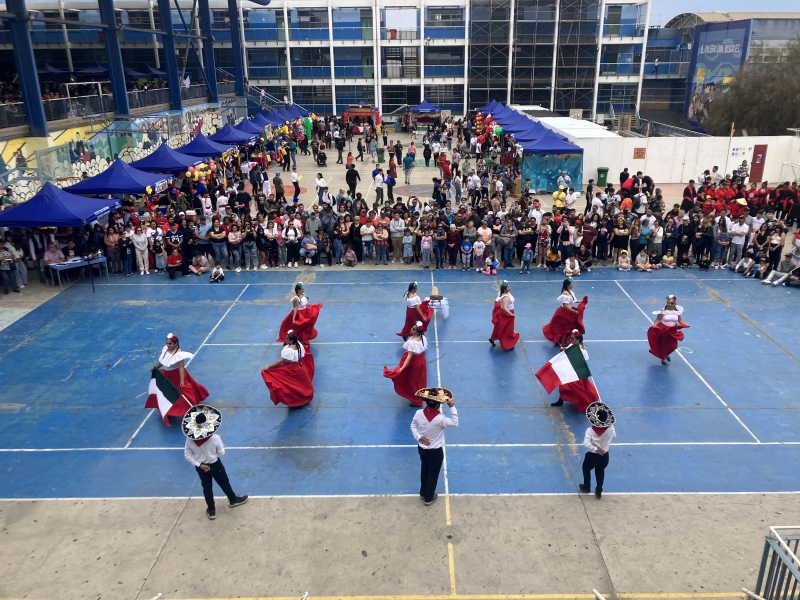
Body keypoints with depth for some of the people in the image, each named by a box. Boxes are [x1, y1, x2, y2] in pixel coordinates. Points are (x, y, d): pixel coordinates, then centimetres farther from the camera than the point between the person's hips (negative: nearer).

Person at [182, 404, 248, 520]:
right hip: (215, 465, -2)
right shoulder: (215, 438, -29)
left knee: (206, 487, 22)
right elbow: (221, 453, -15)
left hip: (200, 467, 2)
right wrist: (222, 447, 5)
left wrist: (198, 464, -8)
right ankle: (233, 500, 47)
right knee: (224, 483, 23)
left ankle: (211, 511, 38)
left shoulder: (190, 439, -21)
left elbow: (187, 455, -12)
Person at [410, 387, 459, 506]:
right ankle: (429, 498, 36)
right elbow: (455, 423, -18)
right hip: (435, 451, -5)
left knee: (424, 470, 28)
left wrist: (418, 437, -5)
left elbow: (413, 426, -1)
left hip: (422, 448, 5)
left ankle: (423, 493, 47)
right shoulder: (440, 419, -33)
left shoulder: (418, 413, -18)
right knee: (433, 474, 18)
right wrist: (452, 407, -23)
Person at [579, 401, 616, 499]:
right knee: (600, 472, 28)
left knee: (586, 469, 27)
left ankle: (586, 487, 44)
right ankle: (599, 492, 38)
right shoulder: (610, 428, -18)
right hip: (604, 456, 3)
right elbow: (614, 436, 5)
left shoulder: (590, 430, -27)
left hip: (593, 455, -3)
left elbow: (586, 444, -36)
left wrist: (595, 449, -25)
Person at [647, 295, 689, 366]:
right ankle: (663, 358, 33)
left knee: (673, 345, 10)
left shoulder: (677, 310, -7)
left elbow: (680, 320, 0)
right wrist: (654, 325, -33)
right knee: (664, 344, 10)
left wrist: (685, 324, -17)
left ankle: (667, 355, 43)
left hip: (673, 330, 3)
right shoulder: (663, 311, -19)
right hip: (663, 329, -3)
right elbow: (658, 319, -17)